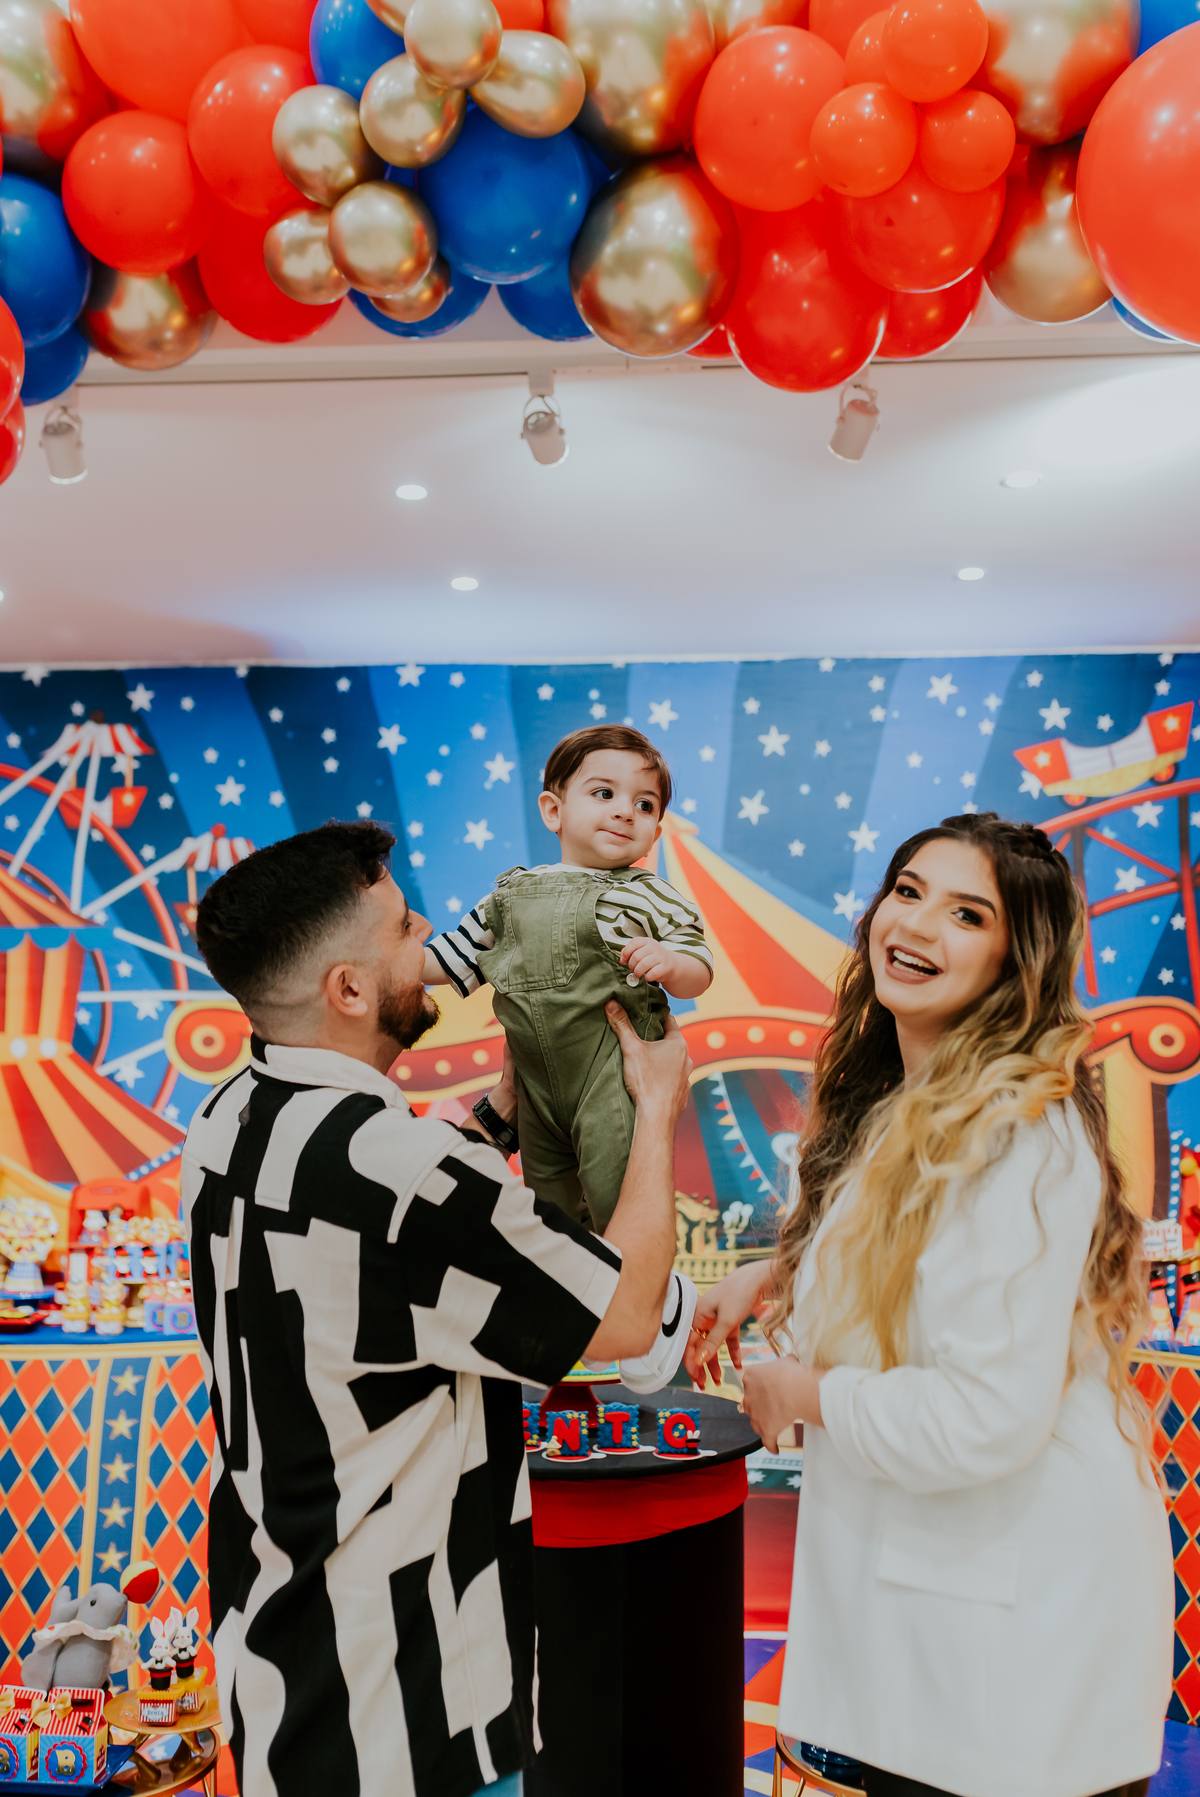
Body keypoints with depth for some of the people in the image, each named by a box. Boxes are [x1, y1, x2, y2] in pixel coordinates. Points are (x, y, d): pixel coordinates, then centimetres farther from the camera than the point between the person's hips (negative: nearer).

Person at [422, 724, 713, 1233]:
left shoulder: (651, 897, -6)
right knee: (549, 1208, 21)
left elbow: (698, 973, -6)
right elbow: (458, 957, 17)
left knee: (616, 1206, -9)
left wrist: (670, 965, -28)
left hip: (614, 1082, -5)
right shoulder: (512, 893, 7)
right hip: (537, 1087, 5)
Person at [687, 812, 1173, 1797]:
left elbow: (992, 1416, -30)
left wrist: (804, 1394, -15)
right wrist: (775, 1272, 5)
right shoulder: (900, 1101, 4)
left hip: (1010, 1605, -9)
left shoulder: (1023, 1135, -26)